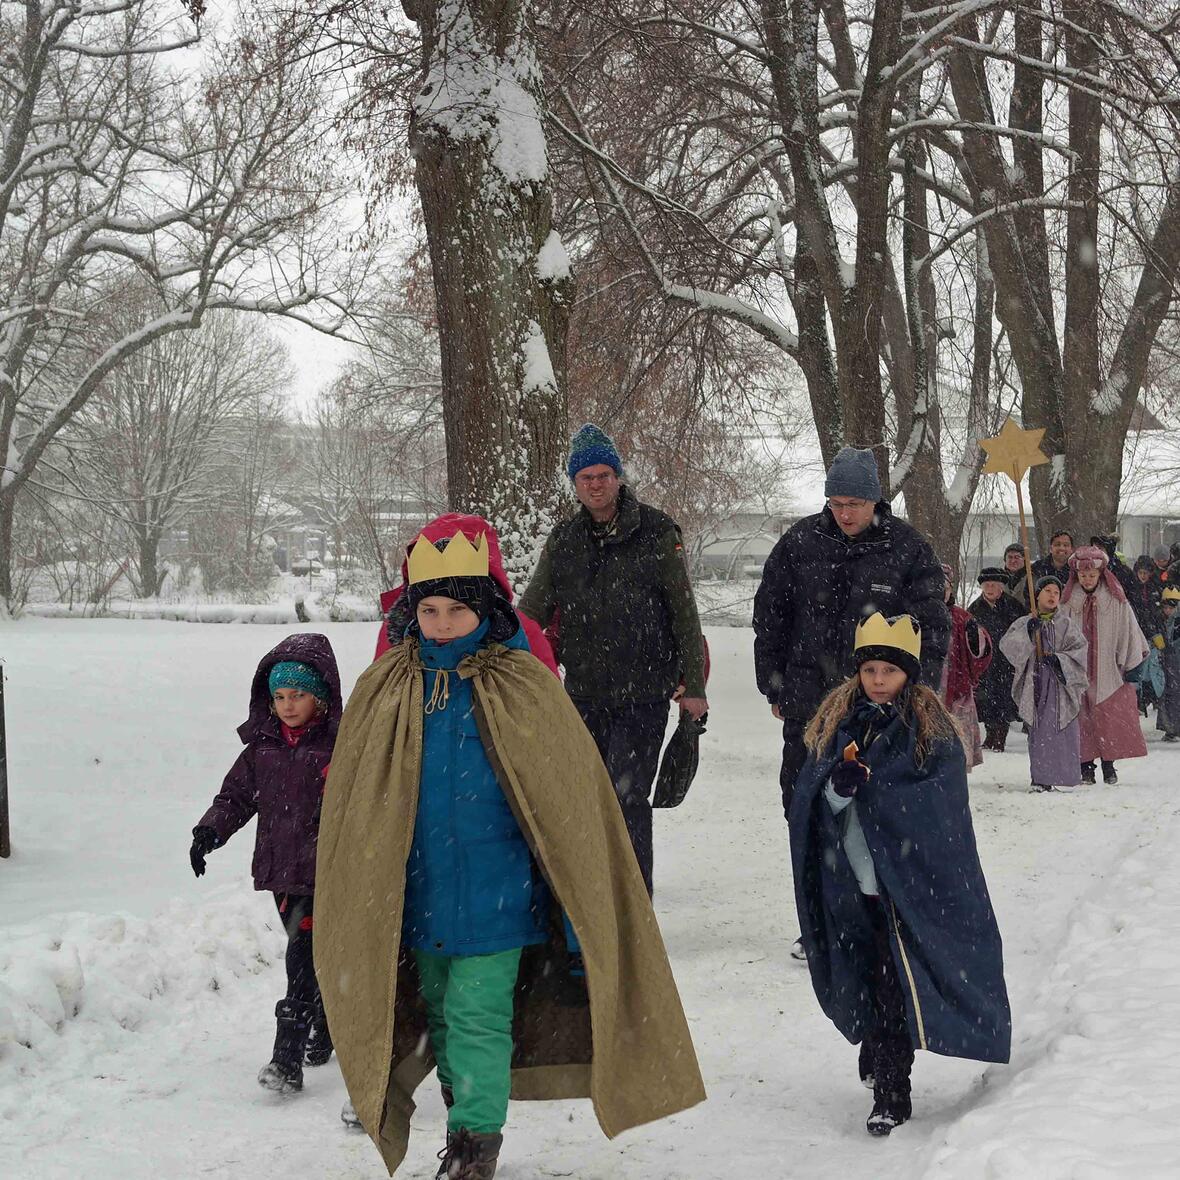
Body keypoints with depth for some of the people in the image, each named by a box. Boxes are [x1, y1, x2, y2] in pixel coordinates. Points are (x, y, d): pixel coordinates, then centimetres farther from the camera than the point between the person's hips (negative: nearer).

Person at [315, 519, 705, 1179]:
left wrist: (578, 907, -2)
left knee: (477, 1017, -8)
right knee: (440, 1016, 15)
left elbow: (571, 796, -3)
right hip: (418, 897, 4)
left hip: (494, 895, -4)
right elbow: (351, 807, 9)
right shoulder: (385, 691, 0)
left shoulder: (523, 689, -9)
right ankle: (470, 1125, 32)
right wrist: (351, 912, 12)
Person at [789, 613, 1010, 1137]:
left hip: (910, 875, -4)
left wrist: (869, 788, -18)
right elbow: (810, 793, 1)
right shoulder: (837, 721, 8)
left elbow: (938, 801, -10)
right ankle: (881, 1061, 30)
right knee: (865, 975, 10)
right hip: (853, 874, 4)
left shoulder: (932, 728, -3)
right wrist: (838, 787, -21)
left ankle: (890, 1093, 1)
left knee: (895, 980, -6)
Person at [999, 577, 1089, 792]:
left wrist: (1059, 659, -13)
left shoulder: (1066, 625, 10)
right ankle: (1041, 778, -1)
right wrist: (1027, 632, -16)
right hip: (1035, 684, 0)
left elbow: (1079, 651, 2)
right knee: (1038, 732, -3)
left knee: (1062, 732, -6)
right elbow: (1007, 645, -4)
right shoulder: (1024, 624, 11)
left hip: (1061, 684, 0)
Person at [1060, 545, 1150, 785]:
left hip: (1108, 672, 0)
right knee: (1082, 720, 0)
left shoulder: (1117, 601, 1)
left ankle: (1109, 766, 9)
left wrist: (1132, 666, 3)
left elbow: (1129, 632, 5)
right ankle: (1086, 767, 6)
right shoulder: (1067, 602, 3)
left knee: (1110, 718, -1)